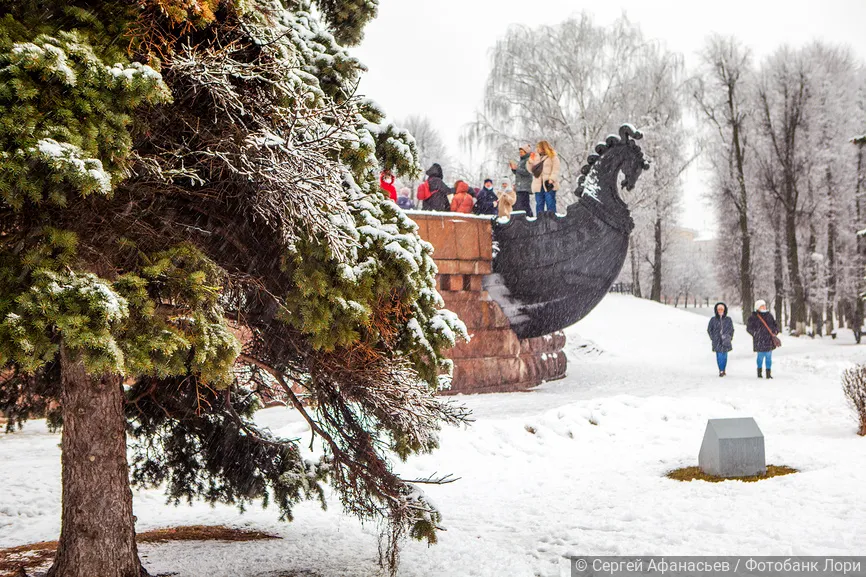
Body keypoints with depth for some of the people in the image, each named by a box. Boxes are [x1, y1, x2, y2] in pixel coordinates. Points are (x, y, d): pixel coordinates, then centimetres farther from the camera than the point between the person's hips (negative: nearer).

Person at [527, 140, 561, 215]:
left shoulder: (553, 157, 2)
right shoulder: (536, 157, 21)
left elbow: (555, 170, -6)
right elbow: (532, 170, 21)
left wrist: (551, 179, -19)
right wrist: (530, 162, 4)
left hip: (548, 185, -6)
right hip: (538, 185, 6)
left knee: (550, 204, -7)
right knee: (539, 205, 6)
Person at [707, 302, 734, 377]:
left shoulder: (728, 319, 7)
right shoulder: (713, 320, 4)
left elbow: (731, 329, 16)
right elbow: (709, 329, 12)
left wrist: (729, 337, 6)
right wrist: (713, 337, 3)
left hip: (725, 341, 1)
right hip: (717, 341, -1)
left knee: (724, 356, -1)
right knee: (719, 356, -6)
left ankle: (723, 370, 11)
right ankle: (721, 371, 1)